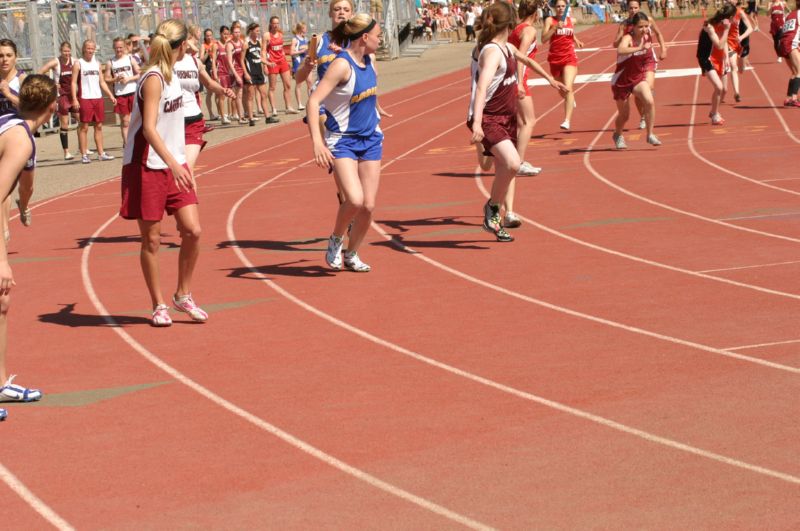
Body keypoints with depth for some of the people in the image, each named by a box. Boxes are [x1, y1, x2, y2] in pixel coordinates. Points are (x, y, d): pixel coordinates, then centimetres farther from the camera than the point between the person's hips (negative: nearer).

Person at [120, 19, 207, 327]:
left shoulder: (171, 75, 10)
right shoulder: (153, 79, -16)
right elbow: (149, 128, -25)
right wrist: (174, 165, -32)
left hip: (174, 165, 7)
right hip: (147, 168, -7)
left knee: (192, 231, -1)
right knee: (151, 240, 2)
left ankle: (183, 295, 14)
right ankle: (159, 305, 13)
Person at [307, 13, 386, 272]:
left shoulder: (369, 61, 4)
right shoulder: (342, 65, -19)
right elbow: (313, 101, -26)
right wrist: (317, 142, -35)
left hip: (370, 139, 7)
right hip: (342, 141, -7)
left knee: (368, 205, 2)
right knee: (355, 200, -22)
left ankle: (351, 255, 22)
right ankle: (335, 240, 6)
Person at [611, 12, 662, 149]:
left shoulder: (647, 38, -8)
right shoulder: (628, 38, -26)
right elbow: (620, 50, -50)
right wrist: (639, 48, -59)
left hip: (639, 78, 4)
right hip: (621, 81, -4)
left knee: (649, 102, -25)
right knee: (624, 115, 12)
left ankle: (650, 135, -11)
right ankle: (617, 135, 45)